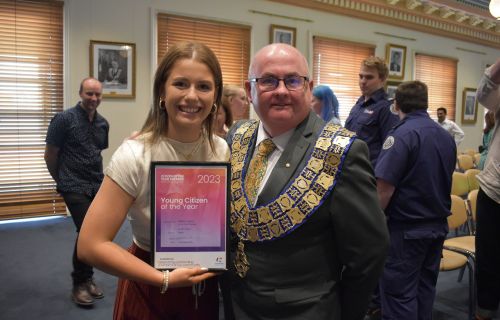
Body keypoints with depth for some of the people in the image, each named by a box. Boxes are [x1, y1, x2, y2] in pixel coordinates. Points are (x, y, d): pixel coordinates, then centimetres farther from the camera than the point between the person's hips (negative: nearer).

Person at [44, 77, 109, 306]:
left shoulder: (103, 124, 9)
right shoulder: (64, 119, -7)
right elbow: (50, 155, -1)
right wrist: (62, 180, 7)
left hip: (98, 186, 5)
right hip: (74, 187, -5)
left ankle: (87, 279, 27)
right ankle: (79, 285, 6)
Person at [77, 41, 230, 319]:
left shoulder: (222, 150, -9)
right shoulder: (135, 155, -23)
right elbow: (91, 245, -21)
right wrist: (165, 280, -20)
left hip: (203, 284, 4)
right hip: (148, 291, -4)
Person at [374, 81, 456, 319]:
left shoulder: (402, 135, -18)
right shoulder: (446, 137, 5)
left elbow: (384, 188, -23)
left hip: (406, 229, -7)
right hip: (439, 226, 8)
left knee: (399, 293, 3)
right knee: (425, 287, 19)